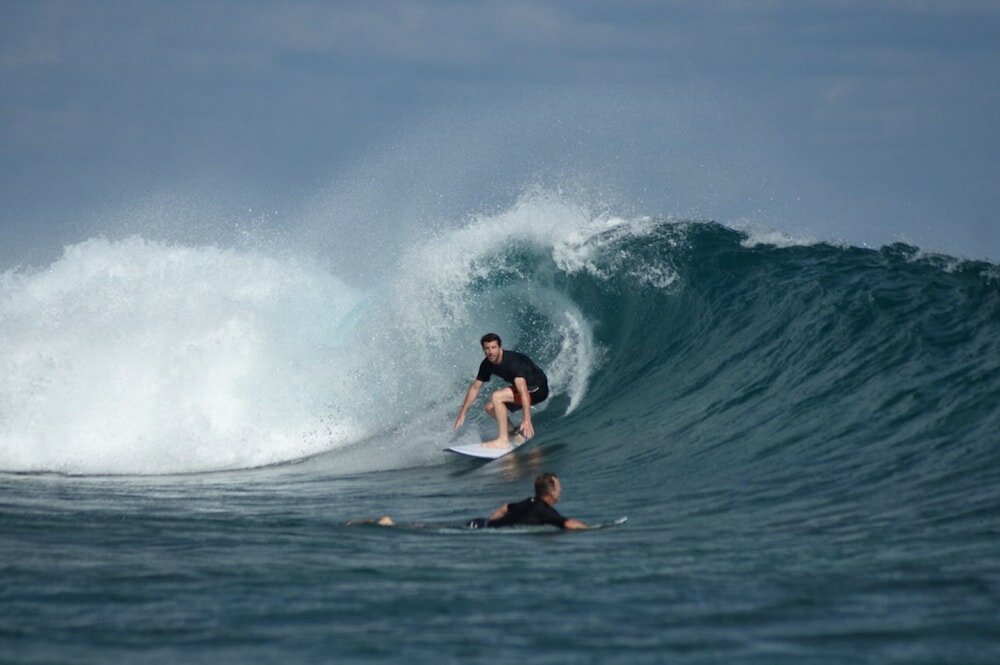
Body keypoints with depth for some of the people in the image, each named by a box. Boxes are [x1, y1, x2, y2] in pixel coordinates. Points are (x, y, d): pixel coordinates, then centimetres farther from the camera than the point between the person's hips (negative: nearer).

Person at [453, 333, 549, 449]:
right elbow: (475, 387, 7)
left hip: (538, 389, -9)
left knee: (496, 397, -24)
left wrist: (527, 420, -48)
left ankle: (503, 440, -21)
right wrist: (462, 413, 5)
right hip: (525, 387, 9)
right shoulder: (487, 364, -6)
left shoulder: (512, 361, -31)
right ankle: (518, 436, 10)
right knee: (490, 407, 2)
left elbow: (523, 391, -40)